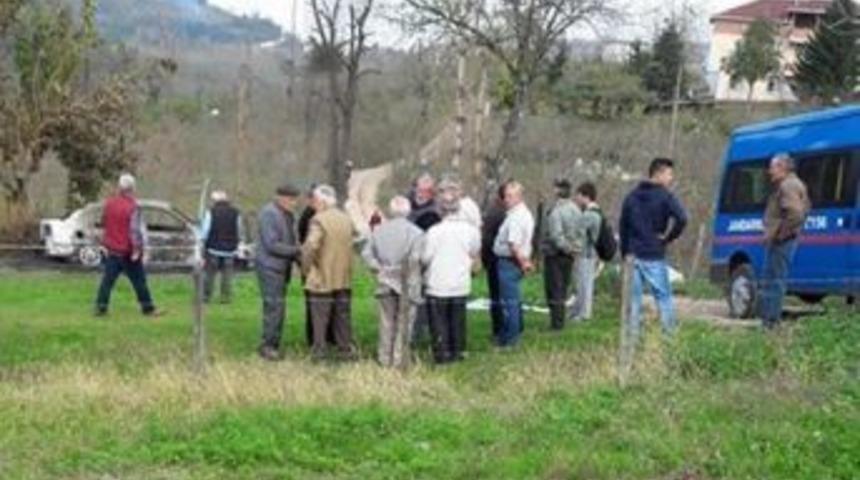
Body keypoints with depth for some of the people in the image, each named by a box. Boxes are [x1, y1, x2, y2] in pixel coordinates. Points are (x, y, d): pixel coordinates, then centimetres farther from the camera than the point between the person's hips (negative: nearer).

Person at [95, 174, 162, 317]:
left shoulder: (109, 203, 2)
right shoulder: (132, 207, -17)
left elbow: (103, 222, 14)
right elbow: (135, 230, -20)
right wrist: (137, 249, -15)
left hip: (112, 251, 5)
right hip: (128, 252, -5)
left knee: (108, 279, 8)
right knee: (139, 281, 5)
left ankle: (101, 307, 5)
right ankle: (148, 308, 11)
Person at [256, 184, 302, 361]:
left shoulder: (288, 215, 14)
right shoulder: (269, 214, -15)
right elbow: (272, 244, -20)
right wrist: (296, 251, -17)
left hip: (283, 267, 9)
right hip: (270, 266, -9)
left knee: (278, 307, 9)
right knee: (274, 306, -11)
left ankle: (273, 346, 13)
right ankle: (268, 346, -5)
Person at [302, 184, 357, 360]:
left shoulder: (319, 220, -16)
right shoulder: (347, 219, 7)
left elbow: (311, 246, -25)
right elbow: (355, 238, 15)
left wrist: (306, 267, -11)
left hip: (322, 278, -6)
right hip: (343, 278, 6)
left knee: (320, 317, 3)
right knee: (342, 315, 13)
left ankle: (319, 350, 6)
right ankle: (345, 348, 16)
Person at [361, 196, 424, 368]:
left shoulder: (379, 230, 4)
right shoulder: (415, 232, -9)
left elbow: (366, 253, 0)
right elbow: (415, 258, -18)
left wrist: (377, 268, 5)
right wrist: (412, 280, -8)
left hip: (385, 282, 3)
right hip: (406, 283, -3)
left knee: (387, 321, 12)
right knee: (404, 322, 5)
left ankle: (385, 358, 16)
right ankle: (399, 359, 7)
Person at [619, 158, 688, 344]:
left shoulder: (632, 196, 12)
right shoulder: (664, 196, -7)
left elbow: (622, 225, 14)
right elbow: (681, 219, -22)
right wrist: (668, 237, -8)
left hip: (633, 255, 5)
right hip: (654, 256, -5)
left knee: (634, 299, 7)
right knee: (663, 297, 3)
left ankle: (633, 338, 6)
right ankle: (669, 334, 1)